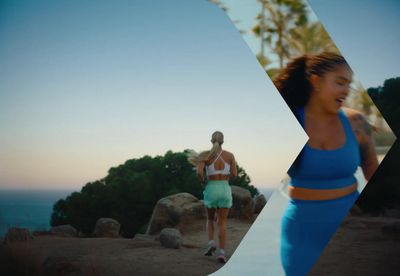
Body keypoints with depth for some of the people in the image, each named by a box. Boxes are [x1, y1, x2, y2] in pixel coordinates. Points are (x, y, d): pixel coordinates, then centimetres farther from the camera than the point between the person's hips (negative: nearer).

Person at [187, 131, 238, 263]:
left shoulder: (205, 155, -5)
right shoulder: (230, 155, 0)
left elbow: (199, 173, -17)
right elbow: (234, 175, -1)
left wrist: (203, 181, 6)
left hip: (211, 190, -1)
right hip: (225, 190, 1)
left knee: (210, 219, 23)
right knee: (222, 223, 6)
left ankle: (211, 243, 0)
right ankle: (222, 253, -8)